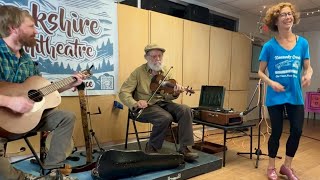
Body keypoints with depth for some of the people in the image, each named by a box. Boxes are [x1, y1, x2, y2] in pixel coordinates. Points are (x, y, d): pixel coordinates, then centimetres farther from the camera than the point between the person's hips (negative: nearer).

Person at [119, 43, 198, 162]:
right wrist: (135, 103, -26)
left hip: (163, 103, 4)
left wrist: (175, 94, -21)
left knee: (185, 110, -21)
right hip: (146, 106, -4)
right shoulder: (138, 72, -4)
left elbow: (167, 96, 3)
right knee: (165, 118, -32)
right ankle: (151, 148, -7)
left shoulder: (165, 72, 7)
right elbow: (123, 92, -7)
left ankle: (184, 149, -14)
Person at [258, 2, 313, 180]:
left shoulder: (302, 43, 1)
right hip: (275, 96, -3)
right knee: (276, 132, 5)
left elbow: (308, 67, 6)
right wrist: (271, 83, -21)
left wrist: (308, 75, -17)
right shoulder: (269, 46, -8)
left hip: (295, 95, 3)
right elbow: (261, 72, -3)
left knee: (297, 131, 5)